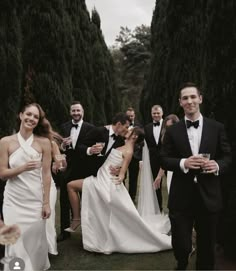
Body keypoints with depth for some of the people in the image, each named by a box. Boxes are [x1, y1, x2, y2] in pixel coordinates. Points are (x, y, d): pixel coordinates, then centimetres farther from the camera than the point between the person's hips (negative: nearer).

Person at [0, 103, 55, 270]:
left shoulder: (44, 142, -4)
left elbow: (46, 174, -4)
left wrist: (46, 203, -4)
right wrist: (23, 168, -21)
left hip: (36, 200, 0)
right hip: (14, 200, 1)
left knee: (36, 241, 8)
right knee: (16, 242, 3)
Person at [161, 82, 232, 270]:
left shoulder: (217, 128, 2)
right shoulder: (173, 131, 2)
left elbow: (228, 157, 5)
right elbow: (164, 160, 0)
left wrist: (218, 165, -16)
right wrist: (183, 163, -18)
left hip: (209, 196, 1)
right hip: (181, 197, 0)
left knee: (207, 245, 14)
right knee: (181, 244, 8)